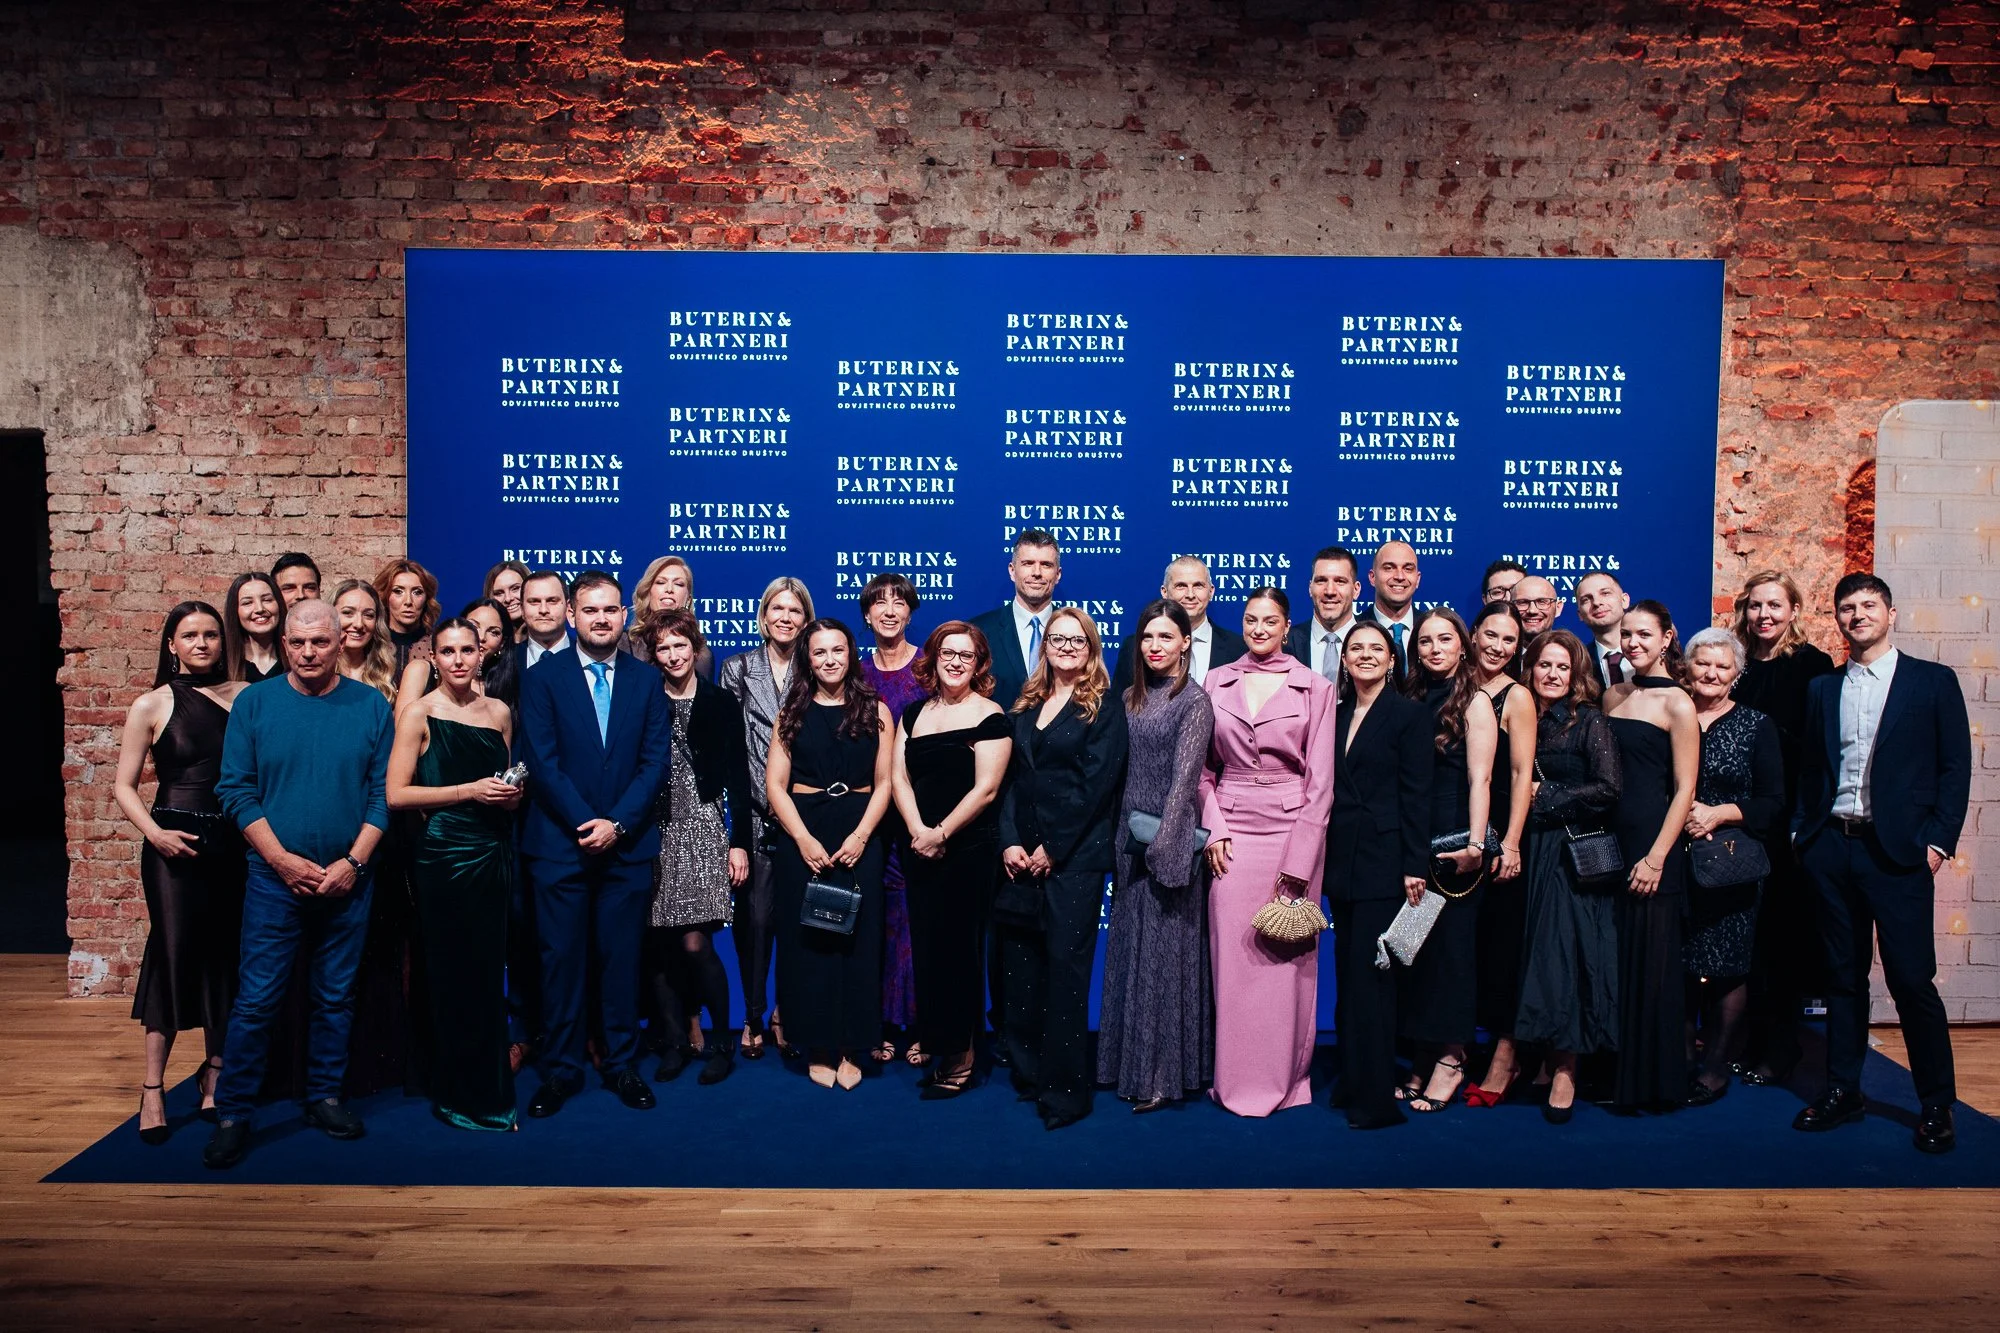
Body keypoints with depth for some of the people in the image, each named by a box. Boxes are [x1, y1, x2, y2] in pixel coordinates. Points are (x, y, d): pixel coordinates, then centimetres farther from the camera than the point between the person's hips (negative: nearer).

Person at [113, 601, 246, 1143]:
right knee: (173, 953, -2)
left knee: (226, 956, 8)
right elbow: (124, 785, 2)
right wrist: (155, 833, -13)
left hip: (234, 844, 2)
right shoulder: (152, 705, 1)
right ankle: (153, 1087, 9)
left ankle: (216, 1076, 22)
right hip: (176, 846, -2)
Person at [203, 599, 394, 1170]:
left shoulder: (370, 706, -1)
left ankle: (324, 1096, 25)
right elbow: (236, 789, -3)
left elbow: (385, 792, -2)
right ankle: (233, 1113, 13)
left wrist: (354, 862, -11)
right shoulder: (254, 703, -1)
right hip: (275, 880, -1)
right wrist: (282, 859, -12)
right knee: (256, 1001, 1)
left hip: (347, 881, 1)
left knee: (336, 998, 11)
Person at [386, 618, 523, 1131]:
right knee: (451, 976, 2)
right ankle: (457, 1095, 15)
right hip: (442, 854, -4)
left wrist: (512, 795, 1)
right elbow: (396, 794, -10)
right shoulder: (418, 714, -4)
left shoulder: (499, 712, 10)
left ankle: (489, 1089, 22)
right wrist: (469, 790, -17)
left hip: (494, 852, 5)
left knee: (489, 972, 8)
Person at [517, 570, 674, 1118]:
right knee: (562, 958, 4)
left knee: (622, 955, 7)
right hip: (559, 842, -1)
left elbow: (657, 759, 0)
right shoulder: (543, 677, 1)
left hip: (628, 843, 2)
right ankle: (561, 1069, 16)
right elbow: (542, 763, -5)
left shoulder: (647, 679, 7)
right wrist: (585, 825, -12)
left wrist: (617, 823, -10)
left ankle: (622, 1063, 19)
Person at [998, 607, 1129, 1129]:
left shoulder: (1105, 707, -1)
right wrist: (1009, 842, -3)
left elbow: (1096, 784, -9)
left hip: (1075, 857, -5)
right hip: (1022, 856, 5)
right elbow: (1013, 778, 10)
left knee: (1066, 966, -4)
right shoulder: (1027, 705, 15)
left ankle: (1065, 1089, 4)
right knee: (1020, 965, 7)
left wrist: (1052, 848, -12)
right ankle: (1028, 1072, 21)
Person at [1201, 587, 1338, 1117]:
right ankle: (1237, 1078, 14)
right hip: (1232, 833, 1)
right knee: (1232, 958, 1)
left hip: (1293, 830, -1)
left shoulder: (1315, 688, 2)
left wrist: (1299, 861, -8)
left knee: (1288, 960, 2)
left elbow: (1320, 780, -1)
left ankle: (1286, 1076, 16)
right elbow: (1204, 766, 11)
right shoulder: (1217, 682, 8)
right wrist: (1214, 828, -3)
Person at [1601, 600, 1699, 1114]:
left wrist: (1656, 857, -15)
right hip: (1608, 838, 6)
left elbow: (1684, 789, -9)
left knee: (1651, 960, 0)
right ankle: (1616, 1072, 20)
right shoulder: (1613, 696, 11)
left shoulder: (1676, 702, -6)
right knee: (1610, 959, 9)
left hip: (1654, 841, -6)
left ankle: (1653, 1080, 13)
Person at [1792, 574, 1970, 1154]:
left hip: (1897, 850, -3)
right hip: (1831, 847, 4)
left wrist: (1938, 840, -7)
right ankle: (1842, 1090, 19)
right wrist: (1801, 829, 5)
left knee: (1912, 979, -4)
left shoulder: (1933, 681, 4)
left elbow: (1956, 766, 0)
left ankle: (1937, 1106, 11)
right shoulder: (1823, 689, 14)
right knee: (1844, 975, 10)